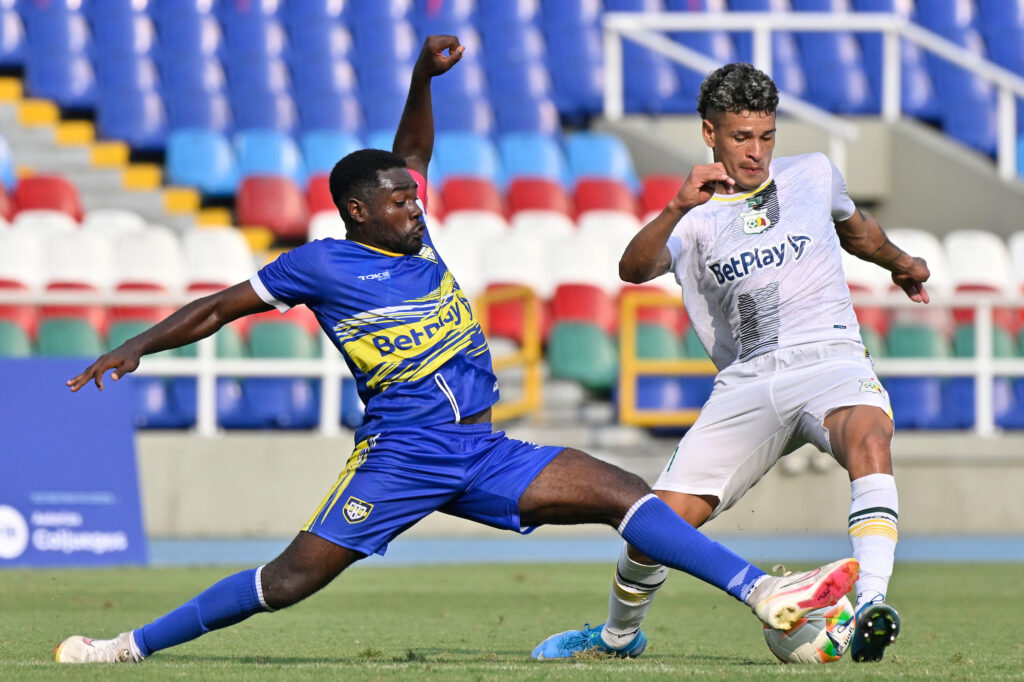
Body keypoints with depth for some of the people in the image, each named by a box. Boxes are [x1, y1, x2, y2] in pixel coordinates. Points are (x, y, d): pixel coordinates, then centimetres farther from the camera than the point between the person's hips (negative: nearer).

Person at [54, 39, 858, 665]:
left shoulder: (415, 238, 14)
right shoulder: (322, 264, -3)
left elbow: (410, 152, 31)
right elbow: (217, 309, 5)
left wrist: (423, 77, 20)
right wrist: (135, 348, 0)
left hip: (484, 454, 6)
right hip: (402, 452, -6)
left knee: (626, 494, -6)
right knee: (293, 578, -10)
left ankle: (767, 596, -13)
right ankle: (130, 646, 0)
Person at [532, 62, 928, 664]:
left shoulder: (813, 174, 12)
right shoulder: (697, 219, 5)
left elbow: (855, 227, 36)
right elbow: (634, 269, -16)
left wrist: (903, 264, 49)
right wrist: (678, 208, -32)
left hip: (830, 359, 0)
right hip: (746, 382, 0)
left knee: (867, 435, -37)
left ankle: (870, 604, -46)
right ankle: (620, 634, 23)